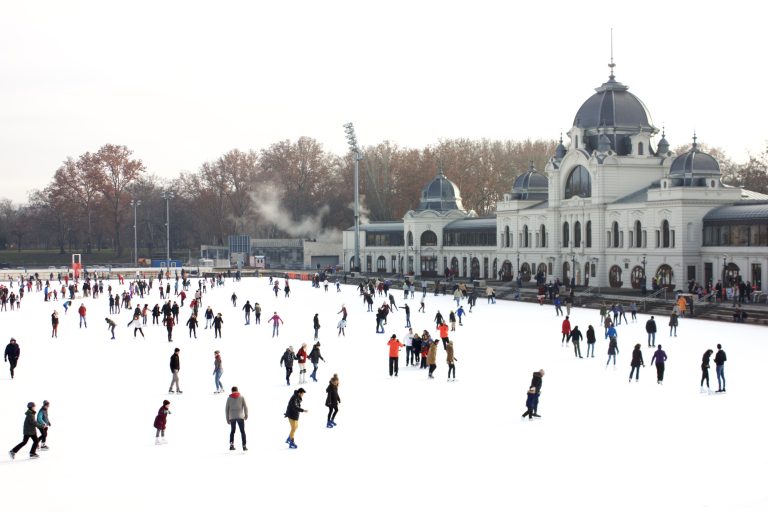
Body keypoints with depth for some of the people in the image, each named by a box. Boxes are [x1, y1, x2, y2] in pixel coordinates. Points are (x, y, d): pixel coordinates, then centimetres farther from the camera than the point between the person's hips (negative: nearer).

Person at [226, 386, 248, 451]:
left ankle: (231, 444, 3)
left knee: (232, 431, 16)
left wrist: (227, 419, 12)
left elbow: (226, 409, 6)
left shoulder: (229, 398, 6)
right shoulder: (241, 397, 3)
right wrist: (246, 415, 13)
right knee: (242, 431, 4)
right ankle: (244, 446, -1)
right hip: (240, 416, -2)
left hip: (232, 417, 2)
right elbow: (245, 406, 0)